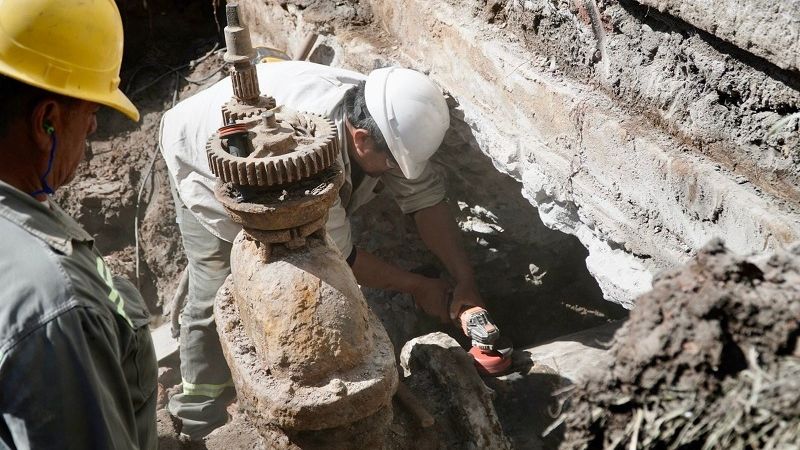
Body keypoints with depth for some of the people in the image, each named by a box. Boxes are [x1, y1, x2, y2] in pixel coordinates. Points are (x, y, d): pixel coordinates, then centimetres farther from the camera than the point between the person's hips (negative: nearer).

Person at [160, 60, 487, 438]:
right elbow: (337, 257, -31)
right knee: (219, 292, -8)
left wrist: (465, 280, -24)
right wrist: (415, 286, -19)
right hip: (204, 165, -6)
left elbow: (425, 195, -17)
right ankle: (201, 407, 13)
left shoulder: (381, 116, -27)